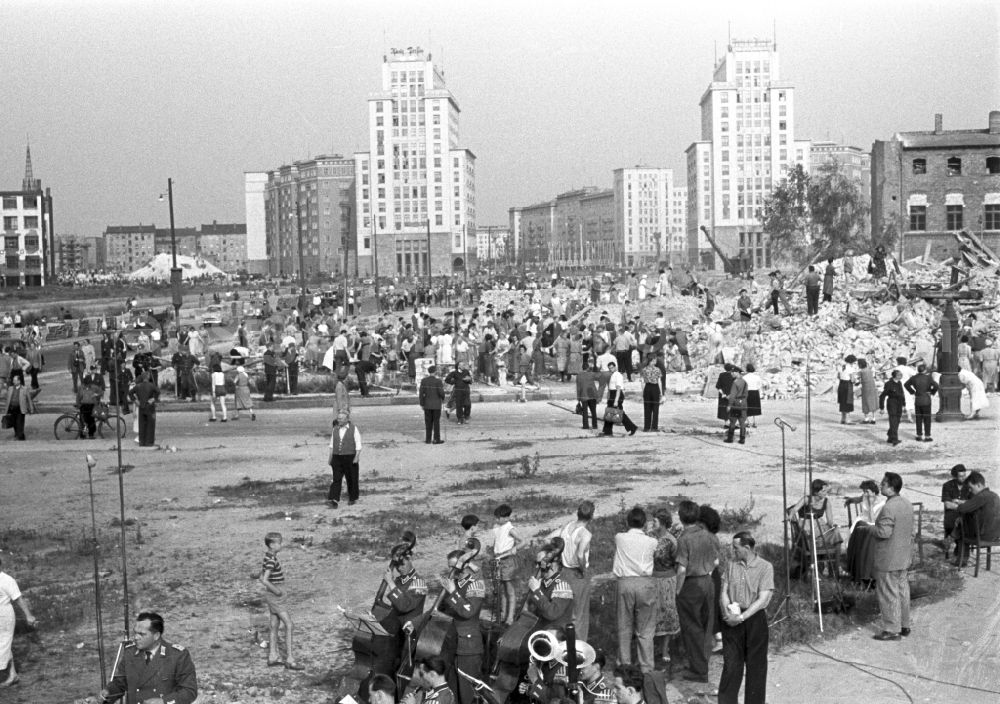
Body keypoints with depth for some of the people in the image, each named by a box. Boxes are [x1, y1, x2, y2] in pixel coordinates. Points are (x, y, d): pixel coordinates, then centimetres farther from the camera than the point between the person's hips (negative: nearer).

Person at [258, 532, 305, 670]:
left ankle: (272, 657, 21)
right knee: (288, 625, -6)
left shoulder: (268, 557, 8)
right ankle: (289, 660, -5)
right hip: (276, 597, -9)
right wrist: (277, 591, -18)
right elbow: (264, 580, -29)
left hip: (271, 596, 9)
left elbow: (261, 578, 15)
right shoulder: (272, 560, -21)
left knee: (275, 626, 14)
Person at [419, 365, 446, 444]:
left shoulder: (423, 380, -2)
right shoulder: (438, 381, -13)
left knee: (428, 422, 9)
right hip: (436, 405, -3)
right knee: (436, 422, 3)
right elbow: (441, 392, -16)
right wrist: (443, 398, 6)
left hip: (427, 405, 3)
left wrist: (422, 404, 6)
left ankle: (428, 439, 10)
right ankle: (436, 439, 4)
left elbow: (421, 393, -2)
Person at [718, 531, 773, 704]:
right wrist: (727, 612, -13)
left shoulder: (765, 567, -7)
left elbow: (763, 599, -13)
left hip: (755, 619, -3)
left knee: (756, 665, 5)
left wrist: (742, 617, -18)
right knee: (731, 664, 2)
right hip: (732, 620, 3)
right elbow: (724, 592, 5)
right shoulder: (731, 565, 7)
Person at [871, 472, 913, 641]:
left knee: (888, 594, 0)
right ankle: (904, 625, 26)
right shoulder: (908, 505, 6)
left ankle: (892, 630, 5)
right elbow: (910, 532, 13)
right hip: (904, 557, 9)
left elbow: (884, 532, -28)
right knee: (902, 590, 17)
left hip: (888, 561, -9)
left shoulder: (888, 508, -24)